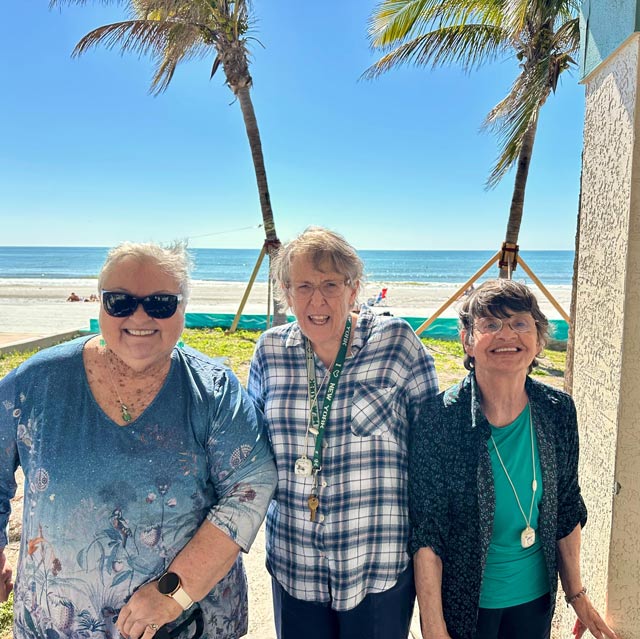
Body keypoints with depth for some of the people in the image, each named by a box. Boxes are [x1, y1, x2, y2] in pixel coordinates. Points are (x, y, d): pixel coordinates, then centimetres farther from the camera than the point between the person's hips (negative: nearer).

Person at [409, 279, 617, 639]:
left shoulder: (558, 411, -9)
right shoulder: (441, 418, -21)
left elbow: (567, 510, 3)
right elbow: (426, 534, -17)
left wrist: (577, 596, 9)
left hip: (536, 597, 4)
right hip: (463, 604, -4)